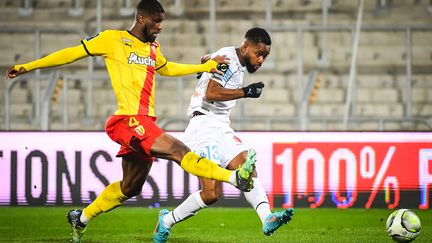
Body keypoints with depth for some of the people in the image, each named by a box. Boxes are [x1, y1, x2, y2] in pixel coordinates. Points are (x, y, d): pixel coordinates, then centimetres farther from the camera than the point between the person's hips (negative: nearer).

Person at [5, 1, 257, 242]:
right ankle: (235, 177, -37)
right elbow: (73, 53, 5)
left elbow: (167, 68, 41)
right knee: (179, 150, -24)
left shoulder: (153, 49, 20)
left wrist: (206, 66, 36)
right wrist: (27, 66, 6)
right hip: (129, 120, -9)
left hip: (144, 124, 9)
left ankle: (82, 218, 33)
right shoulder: (113, 40, 0)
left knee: (130, 188, 17)